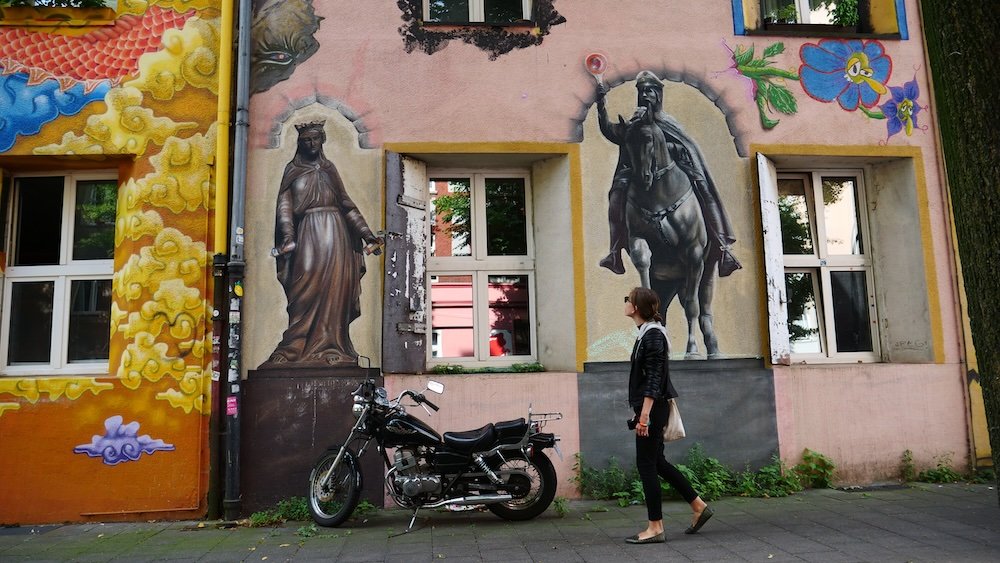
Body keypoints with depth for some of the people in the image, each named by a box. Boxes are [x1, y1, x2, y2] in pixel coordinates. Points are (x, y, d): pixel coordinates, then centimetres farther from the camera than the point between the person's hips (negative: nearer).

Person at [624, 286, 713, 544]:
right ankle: (698, 507, 25)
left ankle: (655, 528, 7)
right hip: (650, 407, 10)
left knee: (646, 463, -2)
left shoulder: (653, 334, -16)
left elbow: (653, 378, -21)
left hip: (652, 407, -10)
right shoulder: (647, 333, 13)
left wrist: (644, 414, -23)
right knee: (656, 462, 15)